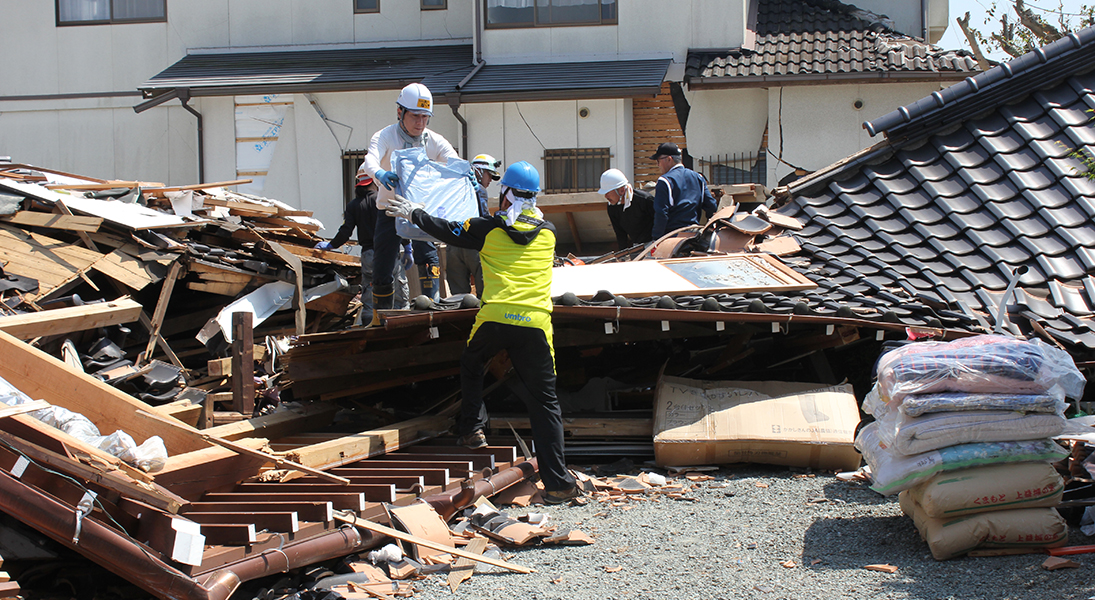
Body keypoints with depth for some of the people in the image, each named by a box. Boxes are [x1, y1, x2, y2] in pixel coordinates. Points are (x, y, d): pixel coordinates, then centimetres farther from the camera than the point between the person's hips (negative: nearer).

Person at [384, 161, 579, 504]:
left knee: (471, 367, 32)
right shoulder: (548, 231, 13)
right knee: (544, 401, 2)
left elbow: (449, 232, 20)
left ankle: (471, 428, 26)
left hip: (495, 318, -1)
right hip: (535, 322, 1)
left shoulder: (488, 228, 6)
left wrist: (414, 214, 36)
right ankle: (558, 483, -3)